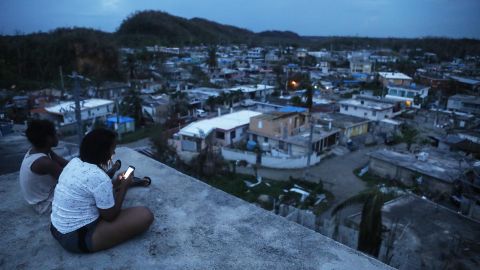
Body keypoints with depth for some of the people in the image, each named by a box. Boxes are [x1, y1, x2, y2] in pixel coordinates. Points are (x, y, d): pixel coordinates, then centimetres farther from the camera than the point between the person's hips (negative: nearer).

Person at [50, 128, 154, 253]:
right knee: (145, 215, -14)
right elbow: (110, 216, -14)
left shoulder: (74, 162, 0)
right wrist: (124, 187, -5)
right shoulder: (98, 177, -26)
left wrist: (116, 184, 13)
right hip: (78, 238, -9)